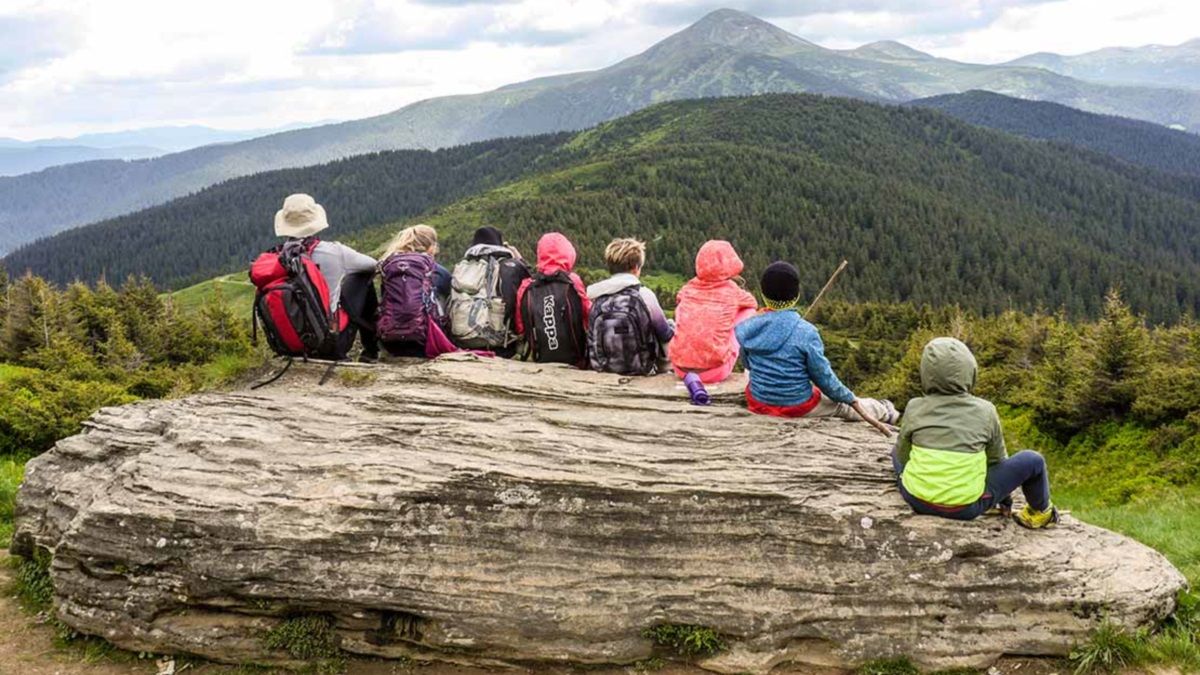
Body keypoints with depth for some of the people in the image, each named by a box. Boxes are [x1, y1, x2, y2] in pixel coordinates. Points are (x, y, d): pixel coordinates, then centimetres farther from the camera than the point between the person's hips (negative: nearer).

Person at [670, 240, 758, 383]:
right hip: (715, 372, -4)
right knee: (748, 311, 13)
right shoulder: (731, 290, -1)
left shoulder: (687, 289, 6)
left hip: (680, 368, 4)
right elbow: (752, 302, 21)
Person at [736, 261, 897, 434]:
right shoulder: (806, 332, -23)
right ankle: (885, 412, 54)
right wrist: (853, 400, 2)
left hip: (758, 403, 2)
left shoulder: (749, 327, -11)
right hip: (798, 407, -2)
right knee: (840, 403, 27)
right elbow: (824, 377, -14)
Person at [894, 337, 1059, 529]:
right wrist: (1005, 498, 26)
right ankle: (1041, 512, 33)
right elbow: (997, 460, 8)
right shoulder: (984, 411, -5)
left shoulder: (915, 409, -4)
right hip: (966, 507, -2)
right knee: (1032, 461, 14)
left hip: (916, 499, 2)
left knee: (898, 451, 30)